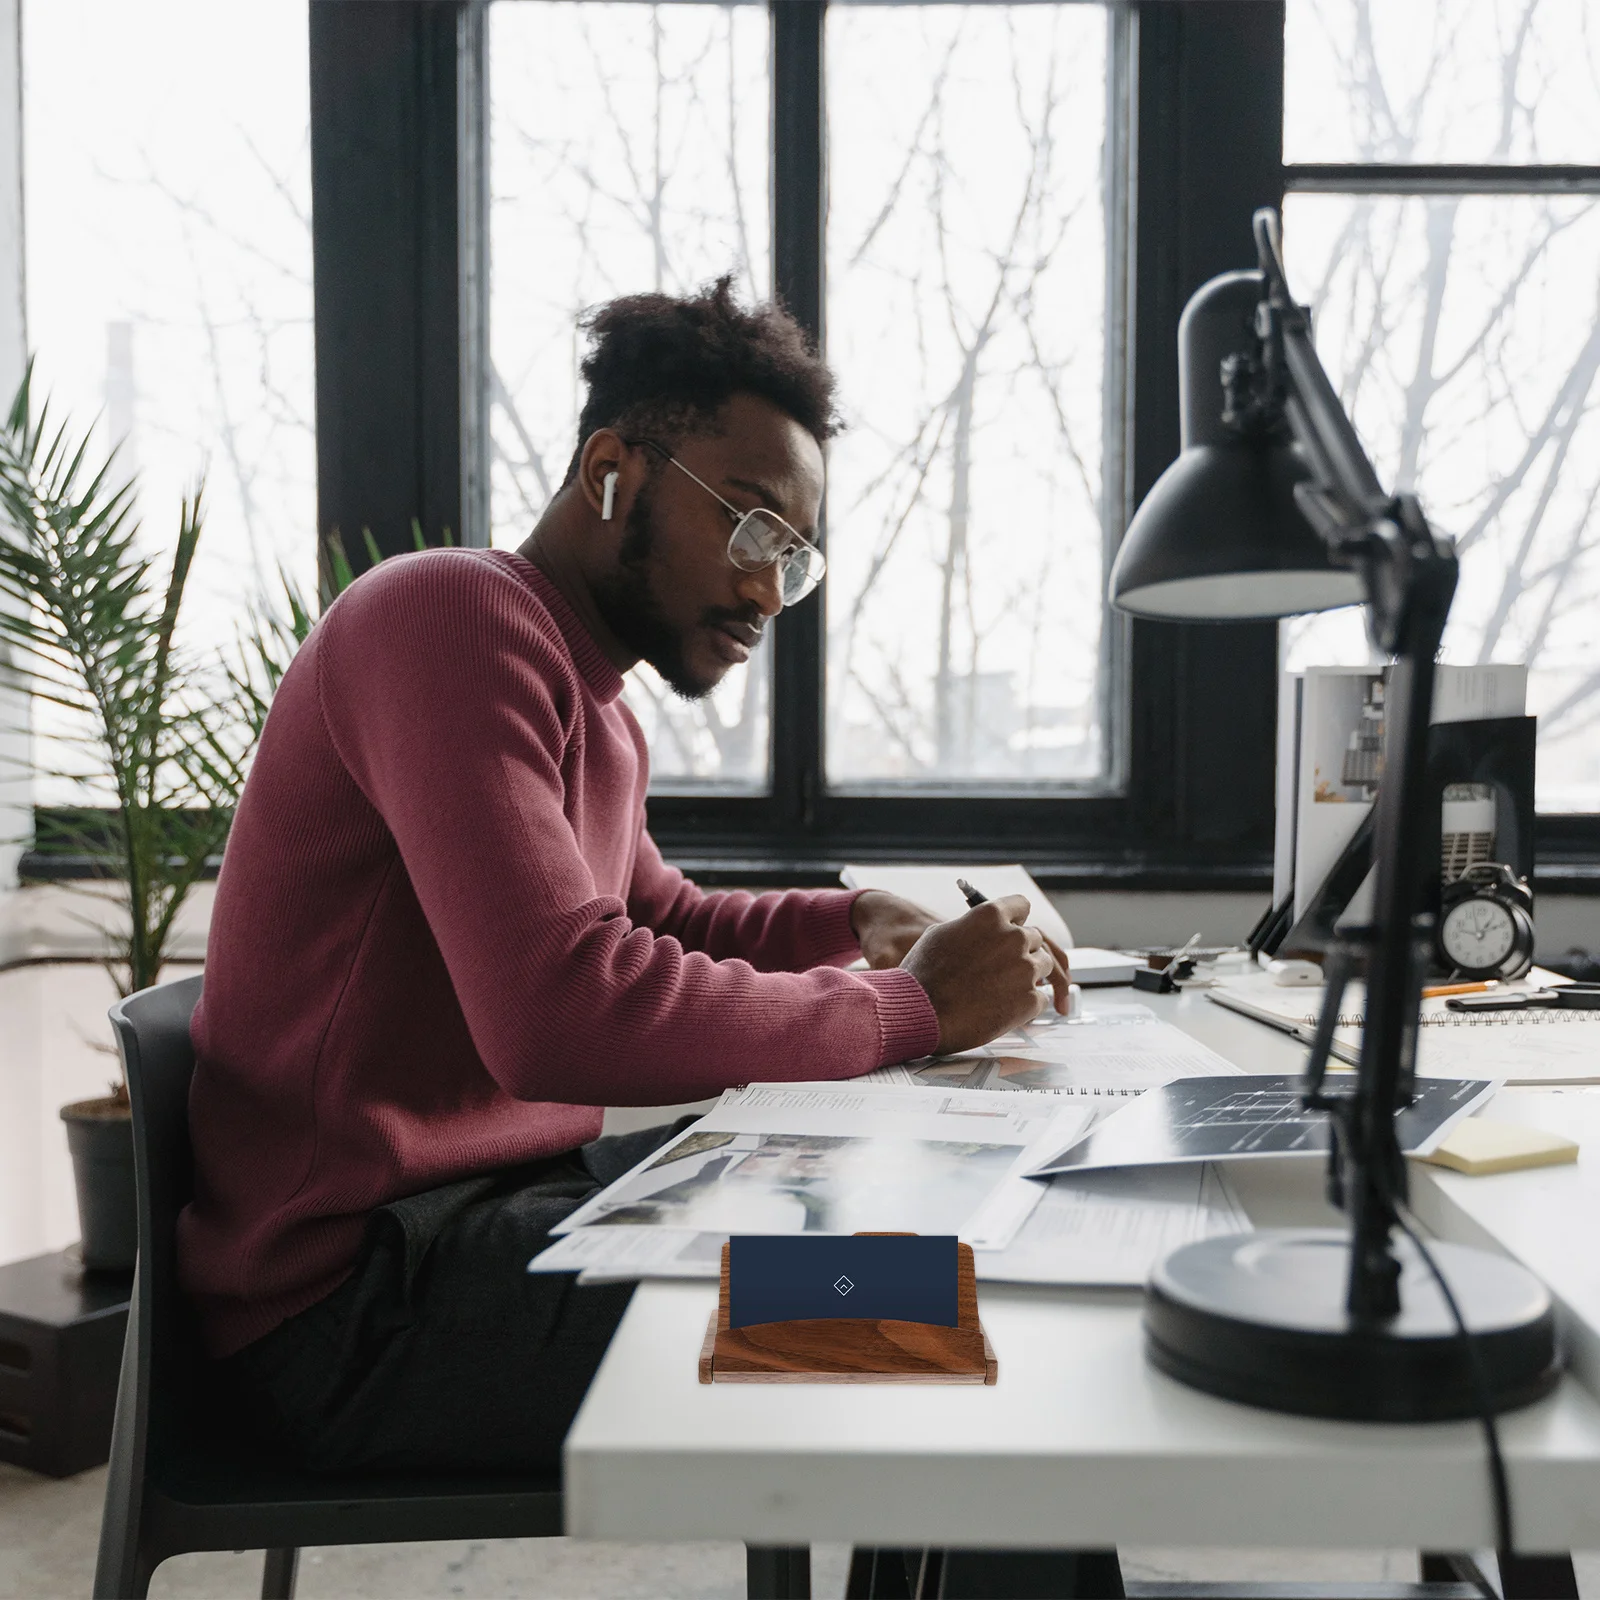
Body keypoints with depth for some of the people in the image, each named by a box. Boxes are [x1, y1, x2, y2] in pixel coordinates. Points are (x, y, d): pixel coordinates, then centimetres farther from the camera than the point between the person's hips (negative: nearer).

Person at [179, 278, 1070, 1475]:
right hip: (362, 1289, -10)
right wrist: (912, 1004, -19)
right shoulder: (453, 616, -17)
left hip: (510, 1195, 10)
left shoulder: (600, 714, 14)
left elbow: (668, 924, 29)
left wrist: (859, 926, 8)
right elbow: (565, 1012, -31)